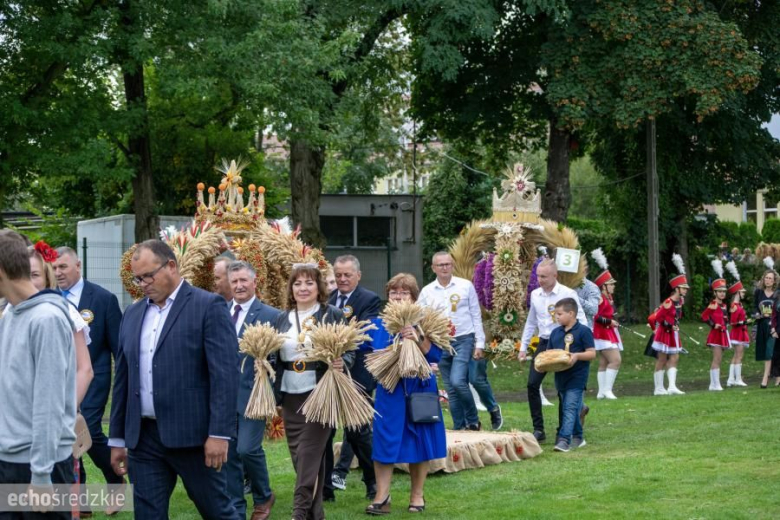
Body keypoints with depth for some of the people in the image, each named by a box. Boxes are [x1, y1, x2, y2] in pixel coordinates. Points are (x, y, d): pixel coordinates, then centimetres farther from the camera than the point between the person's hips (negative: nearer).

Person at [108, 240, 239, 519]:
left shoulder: (209, 306, -5)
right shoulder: (133, 313, 13)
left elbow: (224, 373, -12)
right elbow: (123, 378, 16)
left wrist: (219, 433, -17)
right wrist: (117, 438, 14)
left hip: (191, 435, -5)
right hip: (143, 438, 5)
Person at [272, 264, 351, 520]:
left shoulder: (333, 315, -2)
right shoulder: (282, 319, 11)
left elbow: (349, 352, -3)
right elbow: (275, 357, 14)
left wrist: (341, 363, -23)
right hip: (290, 395, 5)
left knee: (309, 454, -9)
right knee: (298, 456, 9)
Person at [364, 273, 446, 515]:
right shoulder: (378, 324, 3)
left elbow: (436, 355, -14)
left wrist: (418, 339, -29)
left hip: (419, 391, -1)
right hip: (389, 393, 1)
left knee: (418, 442, 6)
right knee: (384, 442, -2)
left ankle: (417, 496, 19)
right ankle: (382, 497, 2)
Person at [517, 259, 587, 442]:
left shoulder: (568, 294, -10)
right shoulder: (535, 295, 6)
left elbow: (581, 322, -9)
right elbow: (530, 323, 16)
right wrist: (523, 348, 14)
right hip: (544, 344, 5)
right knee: (532, 384, -5)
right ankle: (538, 429, 2)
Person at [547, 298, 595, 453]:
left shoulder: (583, 331, -8)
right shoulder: (555, 332, 12)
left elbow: (592, 353, -9)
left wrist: (577, 355, -25)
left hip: (576, 376, -7)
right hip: (560, 375, 7)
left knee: (570, 407, -14)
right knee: (569, 408, 15)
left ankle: (564, 440, -21)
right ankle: (578, 437, 29)